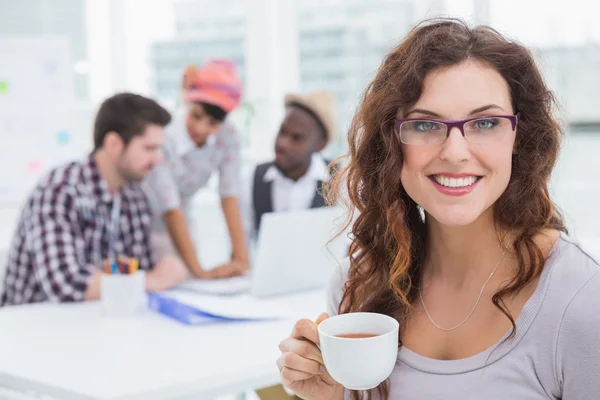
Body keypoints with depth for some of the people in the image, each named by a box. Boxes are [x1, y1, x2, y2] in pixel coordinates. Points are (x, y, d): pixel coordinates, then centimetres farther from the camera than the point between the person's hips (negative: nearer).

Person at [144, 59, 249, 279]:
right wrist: (199, 271, -34)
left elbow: (229, 197, -17)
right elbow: (170, 211, -30)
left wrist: (241, 257, -25)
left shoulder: (228, 136, -14)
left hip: (179, 228, 4)